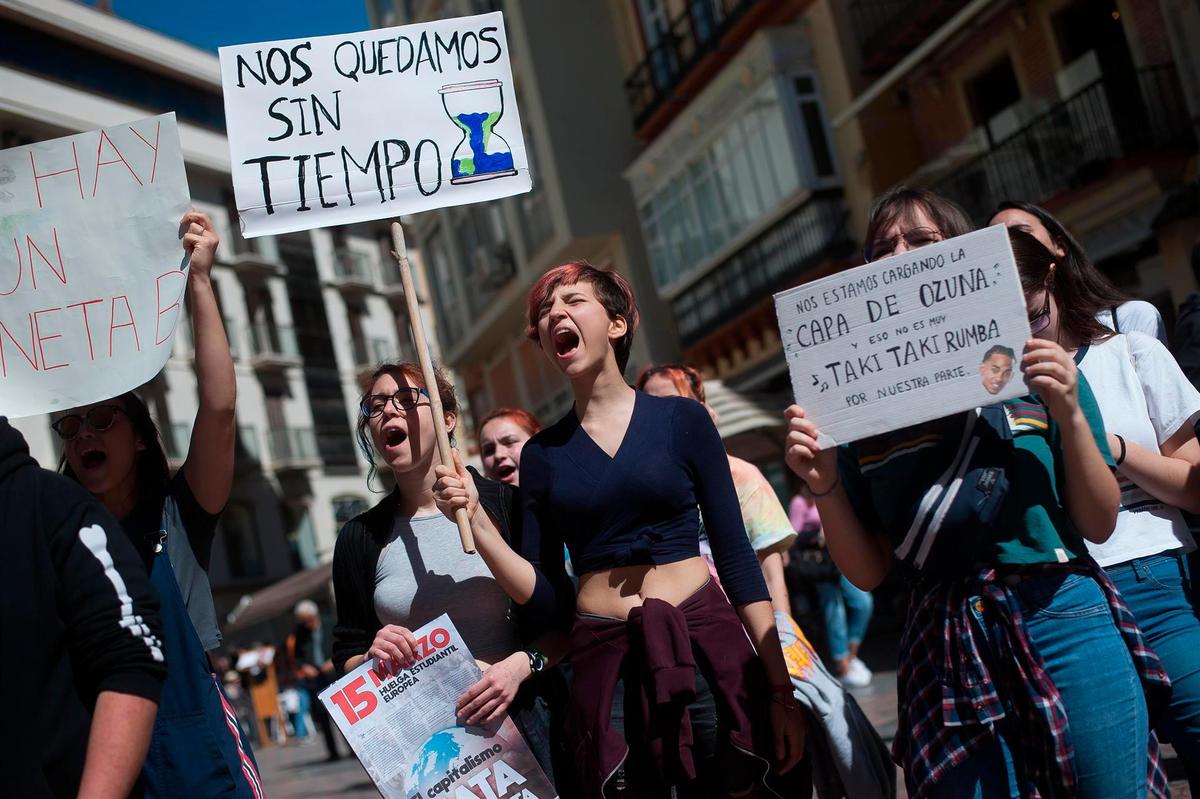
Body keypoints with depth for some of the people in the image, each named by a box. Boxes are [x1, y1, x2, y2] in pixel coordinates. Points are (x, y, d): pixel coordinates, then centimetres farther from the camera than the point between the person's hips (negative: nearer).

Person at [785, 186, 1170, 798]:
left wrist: (1069, 414, -9)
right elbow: (868, 574, 7)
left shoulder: (1032, 363, 5)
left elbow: (1099, 525, 3)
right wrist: (824, 488, -8)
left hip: (1063, 622, 0)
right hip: (947, 650, 1)